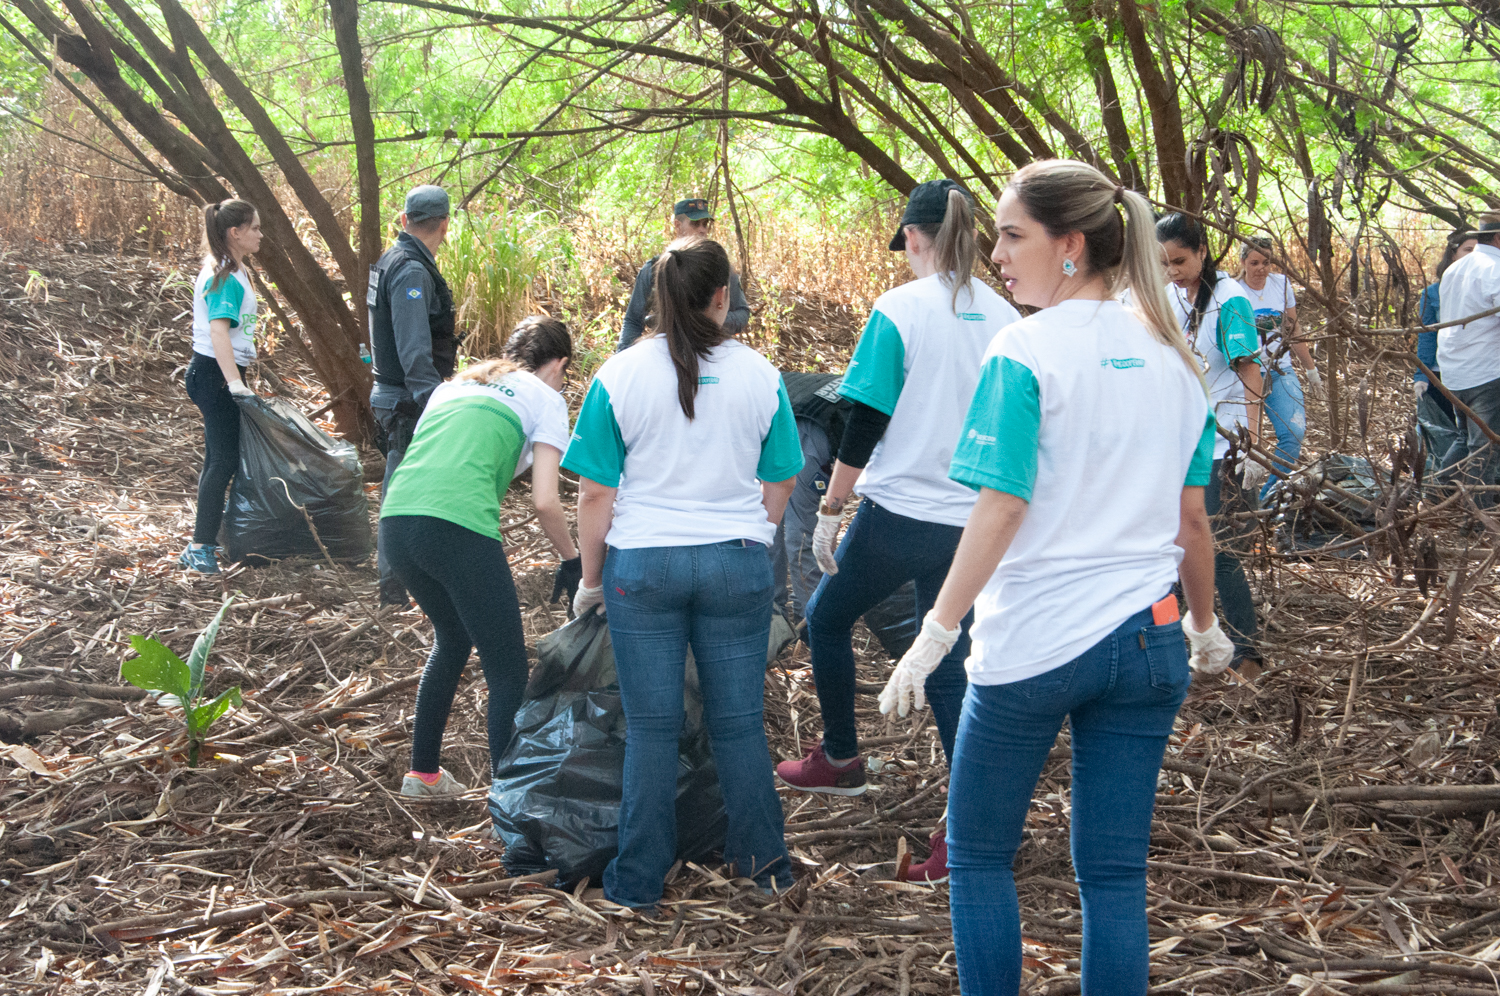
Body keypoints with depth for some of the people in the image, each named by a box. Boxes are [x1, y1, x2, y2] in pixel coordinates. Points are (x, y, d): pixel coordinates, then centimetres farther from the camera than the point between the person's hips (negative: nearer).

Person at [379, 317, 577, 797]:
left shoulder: (453, 385, 29)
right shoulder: (545, 398, 12)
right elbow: (545, 503, 2)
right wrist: (572, 559, 18)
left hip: (395, 519, 7)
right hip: (458, 528, -7)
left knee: (452, 639, 31)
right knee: (507, 675, 3)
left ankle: (422, 773, 40)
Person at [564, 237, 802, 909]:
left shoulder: (618, 378, -6)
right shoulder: (759, 376, -1)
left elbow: (595, 496, -5)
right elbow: (777, 489, 5)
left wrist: (590, 581, 7)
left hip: (642, 565, -1)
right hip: (737, 564, 1)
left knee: (651, 727, 7)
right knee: (739, 721, 12)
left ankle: (640, 879, 15)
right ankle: (764, 860, 23)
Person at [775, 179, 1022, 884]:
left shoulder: (900, 310, -12)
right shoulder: (1005, 319, 3)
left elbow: (864, 425, -12)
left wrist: (828, 513, -1)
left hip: (900, 514, -5)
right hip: (975, 522, 5)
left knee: (827, 617, 21)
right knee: (947, 665, 12)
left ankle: (840, 760, 33)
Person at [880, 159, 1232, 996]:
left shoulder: (1026, 352, -11)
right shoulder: (1171, 356, 6)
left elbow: (1001, 511, -17)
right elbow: (1193, 520, 10)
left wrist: (936, 637, -15)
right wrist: (1207, 626, 23)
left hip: (1032, 643, -5)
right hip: (1146, 641, 5)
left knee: (980, 856, 12)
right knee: (1116, 870, 10)